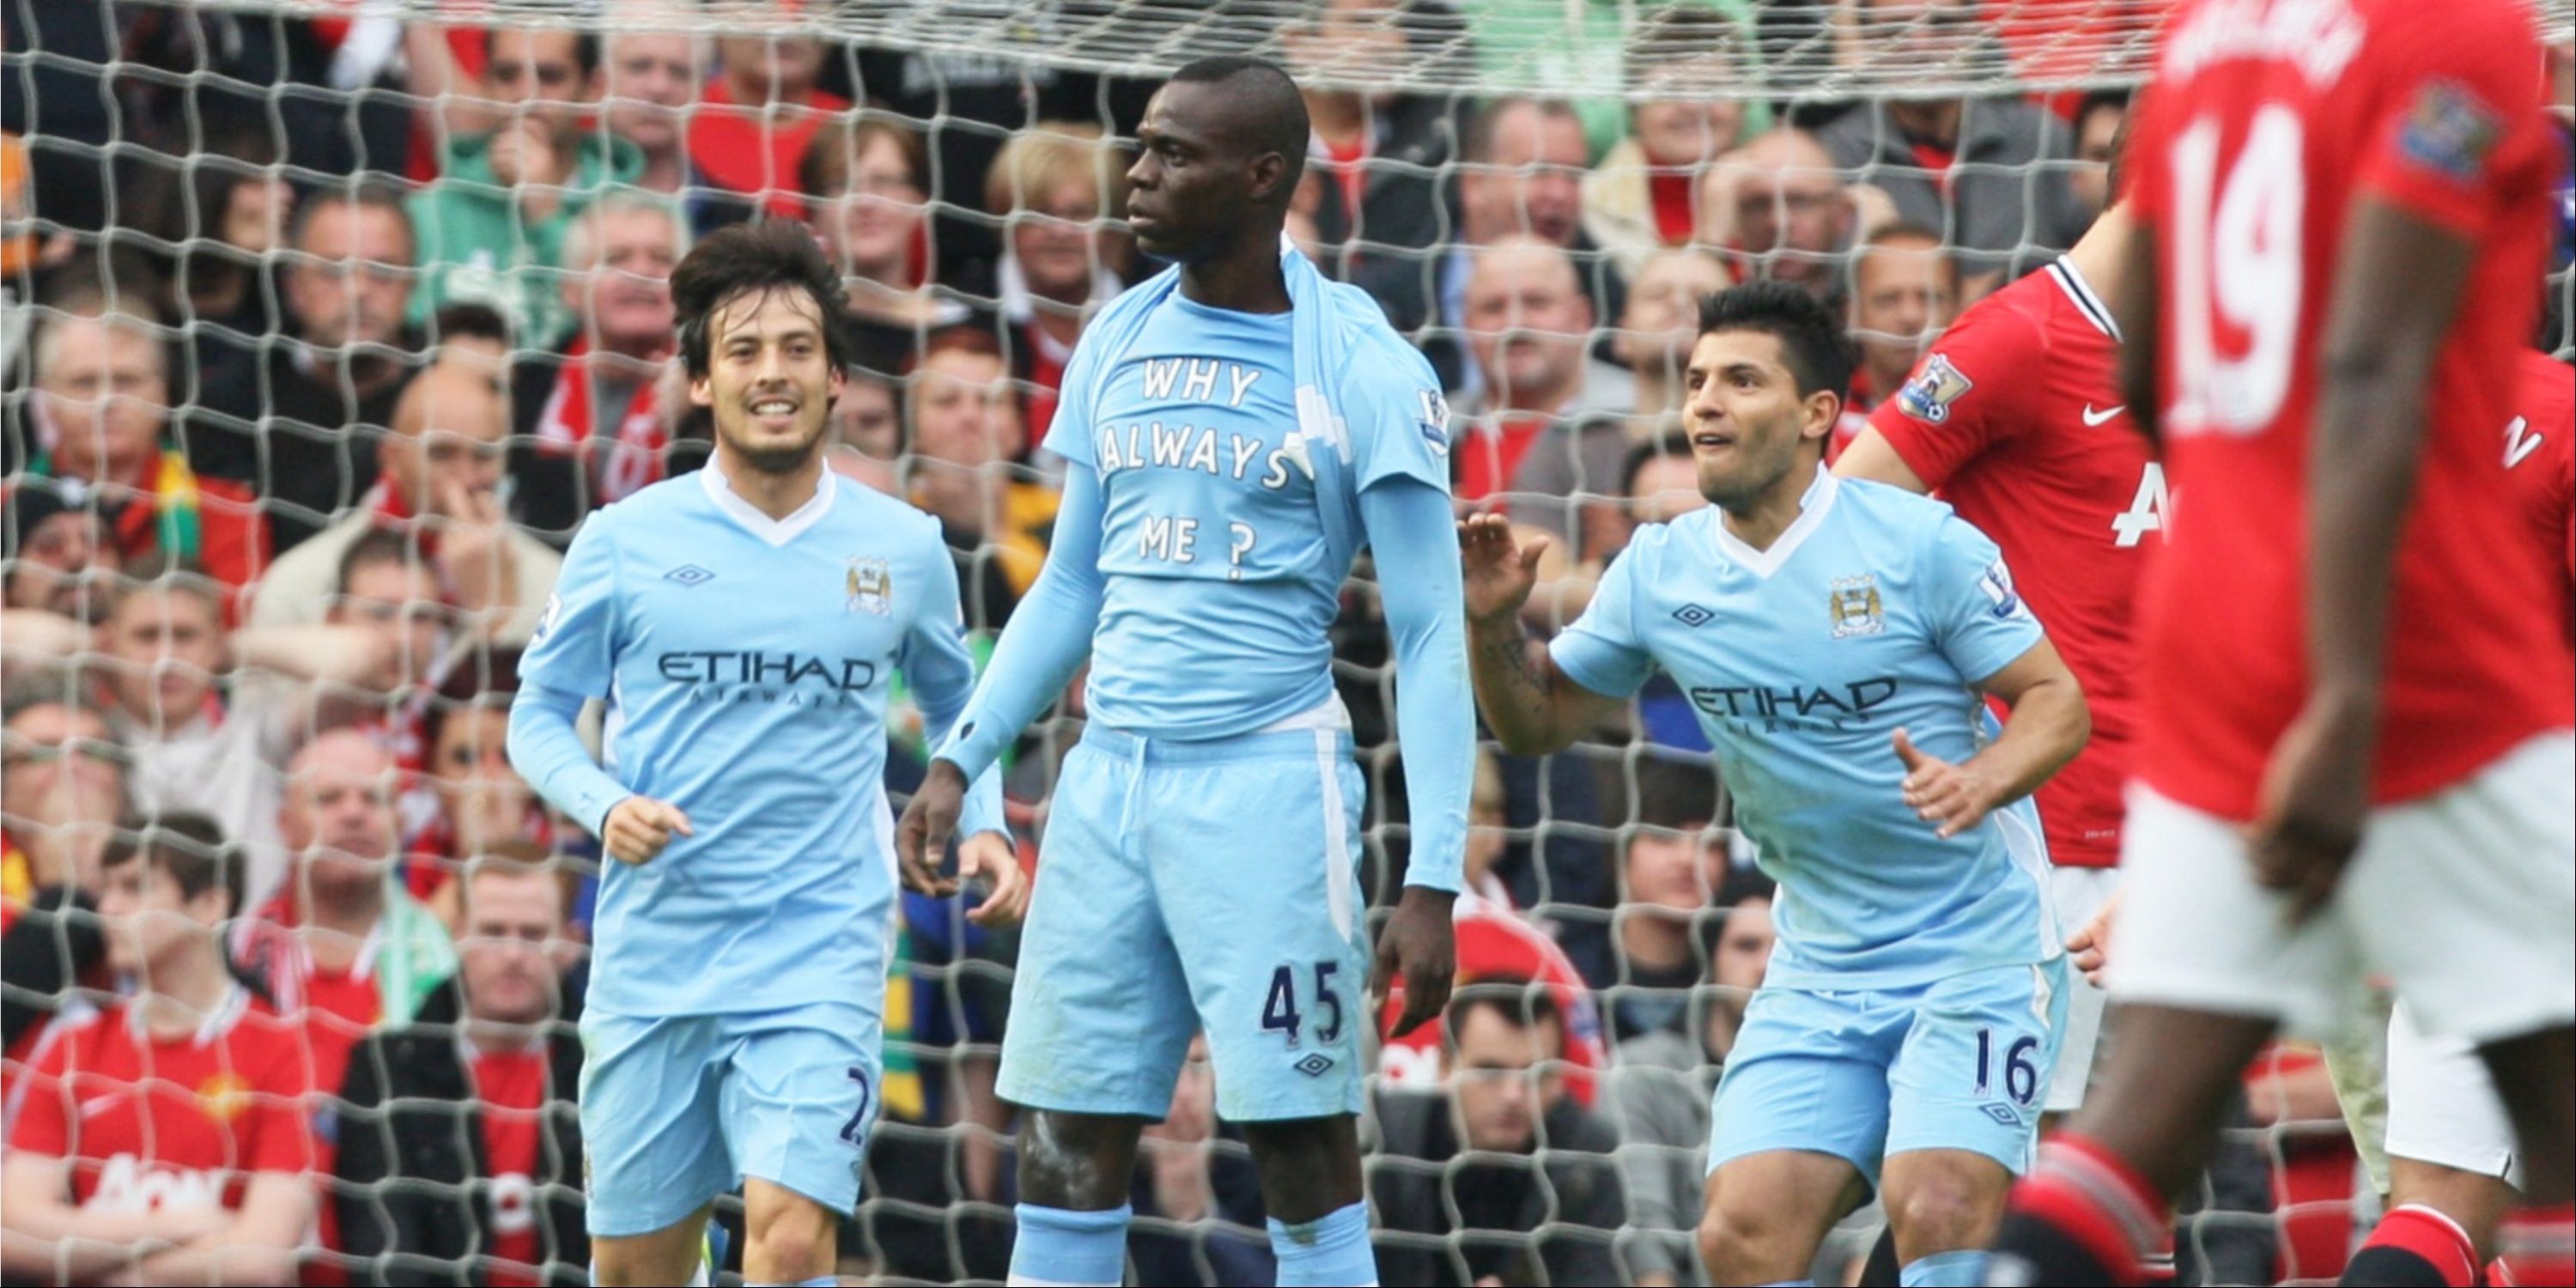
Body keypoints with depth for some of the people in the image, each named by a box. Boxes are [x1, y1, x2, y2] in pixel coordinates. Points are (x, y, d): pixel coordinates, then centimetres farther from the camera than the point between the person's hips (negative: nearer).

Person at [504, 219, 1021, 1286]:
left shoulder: (904, 548, 5)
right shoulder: (625, 542, 0)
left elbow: (954, 705, 21)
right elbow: (539, 714, 8)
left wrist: (981, 827, 3)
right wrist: (605, 806, -12)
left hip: (817, 955, -1)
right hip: (652, 950, 1)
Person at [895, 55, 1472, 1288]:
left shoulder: (1359, 368, -6)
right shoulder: (1119, 340, 12)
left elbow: (1430, 639, -6)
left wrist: (1432, 880, -12)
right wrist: (959, 758, 14)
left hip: (1268, 782, -6)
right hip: (1109, 777, 6)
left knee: (1303, 1154, -5)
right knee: (1064, 1150, 4)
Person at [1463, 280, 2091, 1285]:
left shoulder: (1919, 544, -11)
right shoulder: (1659, 572, 3)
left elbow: (2057, 700, -6)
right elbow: (1539, 720, 14)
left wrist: (1979, 781, -27)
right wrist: (1493, 624, -7)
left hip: (1979, 950, -5)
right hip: (1820, 969, 5)